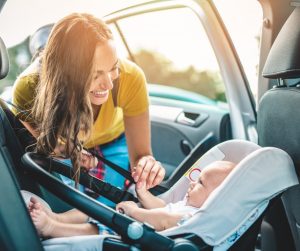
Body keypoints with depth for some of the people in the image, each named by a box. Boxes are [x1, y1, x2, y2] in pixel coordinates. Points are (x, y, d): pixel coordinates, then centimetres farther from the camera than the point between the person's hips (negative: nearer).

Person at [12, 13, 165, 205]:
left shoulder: (129, 78, -39)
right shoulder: (29, 88, -37)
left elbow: (141, 153, -30)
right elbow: (38, 140, -17)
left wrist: (147, 163, -54)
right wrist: (63, 150, -39)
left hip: (113, 141, 0)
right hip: (63, 148, 0)